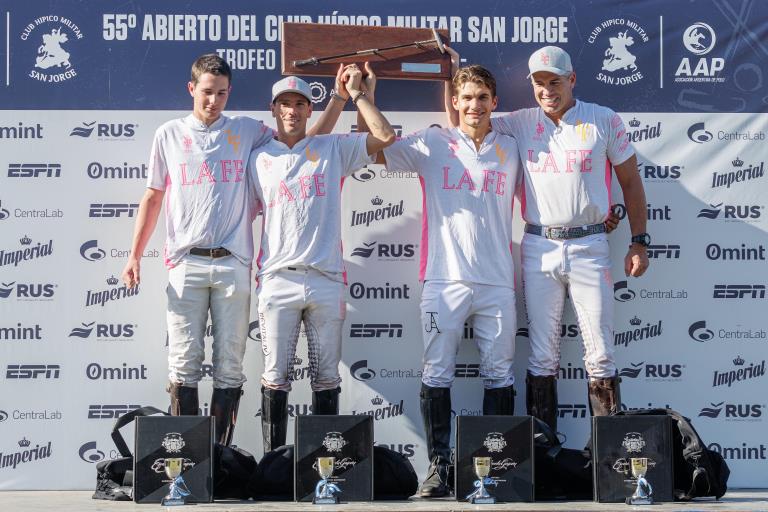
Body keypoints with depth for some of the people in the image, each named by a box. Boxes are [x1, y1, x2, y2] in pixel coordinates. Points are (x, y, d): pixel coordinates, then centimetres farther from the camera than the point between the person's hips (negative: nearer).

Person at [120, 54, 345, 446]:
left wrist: (339, 97, 2)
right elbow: (153, 197, 15)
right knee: (184, 363, -3)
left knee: (229, 365, 0)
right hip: (186, 264, 0)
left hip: (233, 264, 0)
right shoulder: (169, 135, 11)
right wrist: (135, 255, 8)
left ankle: (221, 451, 5)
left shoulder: (246, 131, 10)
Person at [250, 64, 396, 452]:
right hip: (277, 280, 0)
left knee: (326, 379, 4)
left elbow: (385, 136, 1)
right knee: (275, 378, -1)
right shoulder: (259, 158, 13)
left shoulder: (333, 149, 10)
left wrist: (355, 94, 6)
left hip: (325, 281, 0)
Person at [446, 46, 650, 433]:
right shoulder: (520, 123, 7)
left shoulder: (604, 121, 2)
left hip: (589, 246, -2)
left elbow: (630, 182, 7)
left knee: (600, 353, 0)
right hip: (538, 249, 2)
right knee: (542, 356, 5)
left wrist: (639, 242, 3)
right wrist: (453, 70, -1)